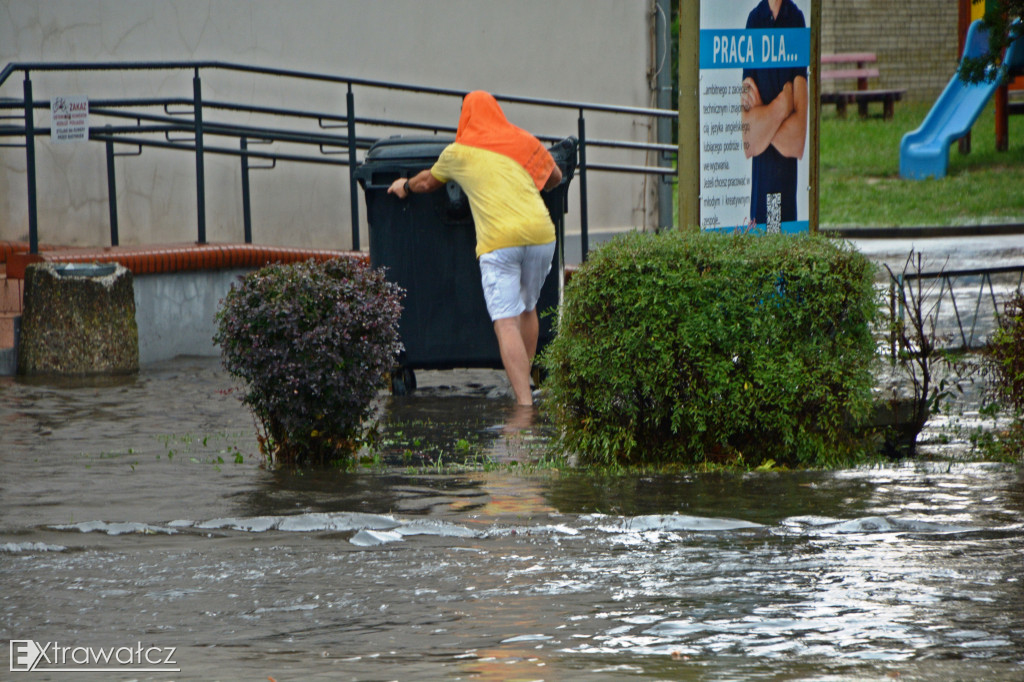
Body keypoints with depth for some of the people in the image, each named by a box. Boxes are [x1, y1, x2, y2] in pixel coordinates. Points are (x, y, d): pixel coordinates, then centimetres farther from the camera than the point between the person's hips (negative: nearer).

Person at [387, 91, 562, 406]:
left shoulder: (457, 152, 12)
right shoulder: (526, 143, 19)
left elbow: (427, 182, 32)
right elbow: (555, 176, 36)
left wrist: (405, 186, 54)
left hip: (499, 240, -4)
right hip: (540, 232, 4)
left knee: (506, 323, -8)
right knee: (527, 309, 23)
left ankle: (524, 403, -19)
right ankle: (525, 383, 32)